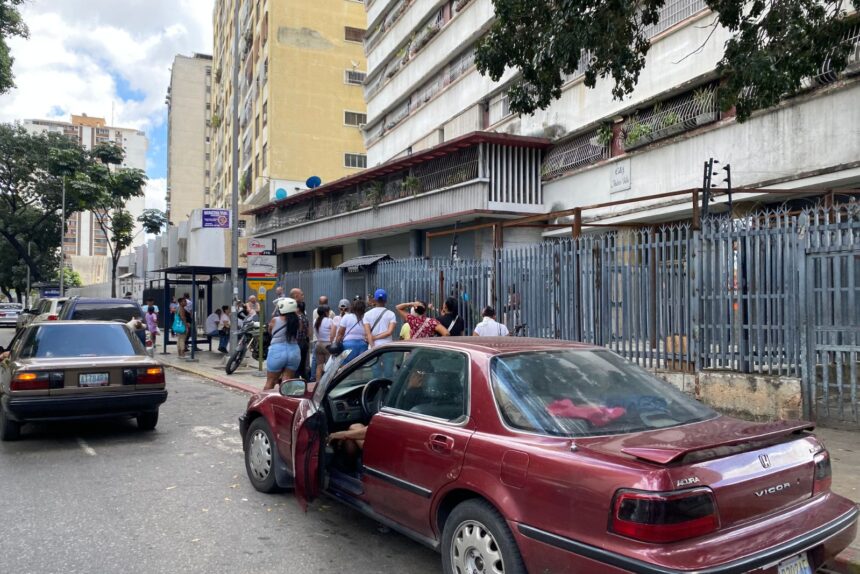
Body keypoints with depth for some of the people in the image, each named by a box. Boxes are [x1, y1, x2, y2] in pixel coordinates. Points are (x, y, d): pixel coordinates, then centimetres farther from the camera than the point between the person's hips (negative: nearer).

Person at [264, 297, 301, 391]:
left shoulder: (275, 320, -4)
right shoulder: (297, 321, 0)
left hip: (277, 352, -2)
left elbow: (270, 332, 12)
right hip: (294, 351, 2)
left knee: (270, 382, 8)